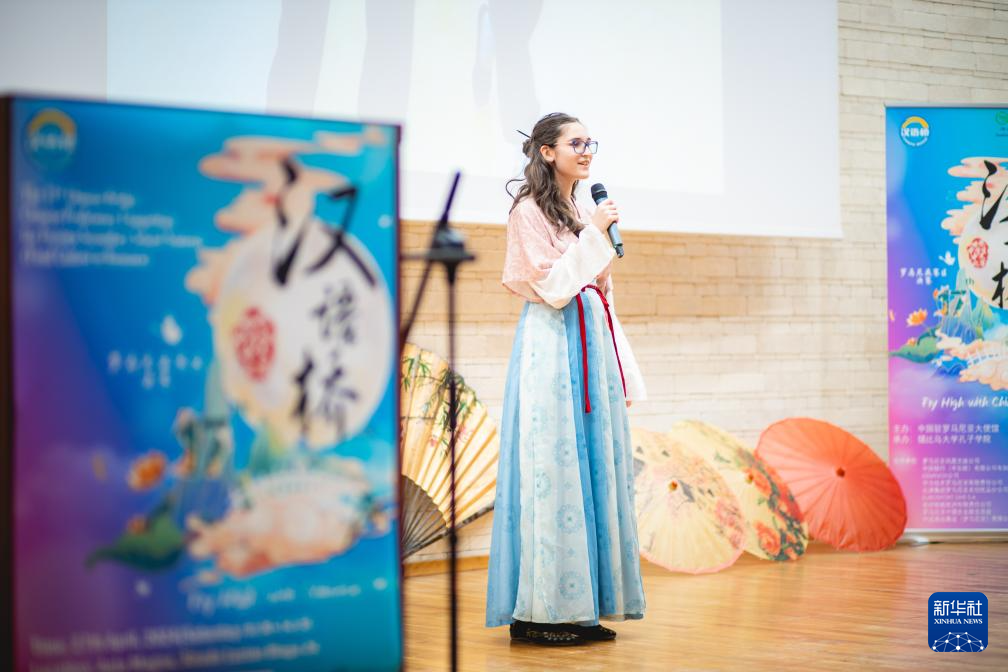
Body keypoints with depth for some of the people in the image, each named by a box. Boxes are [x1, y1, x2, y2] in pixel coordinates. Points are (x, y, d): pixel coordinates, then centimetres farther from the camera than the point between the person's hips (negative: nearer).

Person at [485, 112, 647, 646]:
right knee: (552, 467, -8)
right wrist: (593, 234, -12)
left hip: (594, 342, 8)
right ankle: (538, 610, -4)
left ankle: (581, 606, 10)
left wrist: (623, 372, 17)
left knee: (593, 468, 6)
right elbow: (552, 287, -14)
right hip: (552, 344, -8)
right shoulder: (529, 211, -5)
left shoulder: (582, 212, 18)